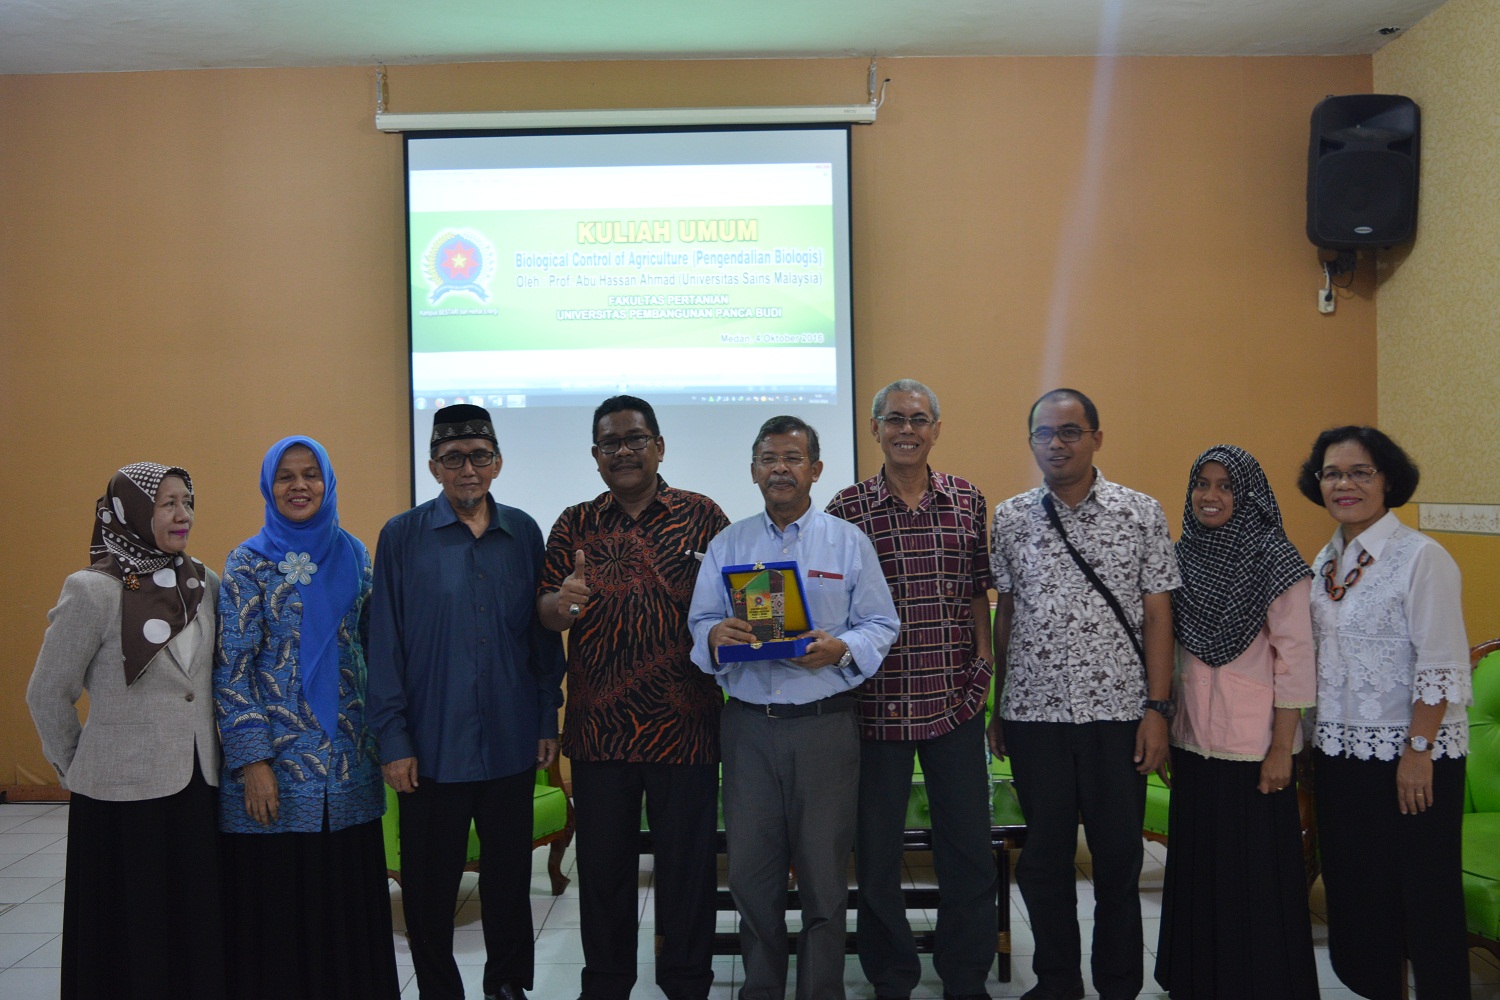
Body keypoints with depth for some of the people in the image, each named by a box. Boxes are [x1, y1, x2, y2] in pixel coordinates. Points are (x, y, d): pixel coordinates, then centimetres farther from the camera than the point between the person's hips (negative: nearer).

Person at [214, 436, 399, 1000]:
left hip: (348, 759, 3)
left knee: (349, 898, 8)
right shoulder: (250, 562, -3)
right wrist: (252, 761, -13)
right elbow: (231, 668, -7)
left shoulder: (352, 553, 7)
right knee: (278, 904, 3)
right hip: (276, 762, -3)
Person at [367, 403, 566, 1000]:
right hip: (432, 744, -2)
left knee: (510, 873, 15)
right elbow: (385, 644, -4)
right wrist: (393, 739, -7)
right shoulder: (402, 536, -4)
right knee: (430, 884, 9)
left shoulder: (523, 532, 4)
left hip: (511, 742, 3)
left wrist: (548, 720, 5)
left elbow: (543, 633, 8)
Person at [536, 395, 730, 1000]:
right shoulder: (575, 525, 8)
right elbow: (544, 612, 3)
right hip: (598, 724, 2)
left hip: (683, 722, -2)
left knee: (687, 860, 6)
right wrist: (563, 602, -19)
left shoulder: (702, 517, 2)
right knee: (602, 861, 11)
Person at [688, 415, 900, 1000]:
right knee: (749, 870, 6)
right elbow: (700, 620, 9)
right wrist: (715, 636, -14)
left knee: (824, 873, 4)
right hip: (748, 724, 2)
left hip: (824, 725, -2)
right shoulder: (727, 545, 12)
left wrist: (842, 648, -16)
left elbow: (881, 624, 3)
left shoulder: (848, 542, 6)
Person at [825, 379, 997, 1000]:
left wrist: (983, 661, 5)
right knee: (877, 853, 9)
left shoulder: (967, 501, 6)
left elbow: (978, 590, 12)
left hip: (956, 703, 2)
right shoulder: (847, 509, -3)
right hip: (877, 705, -2)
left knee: (969, 849, 10)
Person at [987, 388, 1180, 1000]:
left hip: (1118, 713, -1)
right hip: (1034, 714, 2)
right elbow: (1004, 615, 10)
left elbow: (1157, 615, 0)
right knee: (1044, 857, 11)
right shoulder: (1010, 519, 5)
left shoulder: (1141, 514, 0)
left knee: (1119, 858, 8)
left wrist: (1157, 708, -6)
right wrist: (997, 708, 9)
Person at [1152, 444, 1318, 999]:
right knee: (1196, 867, 14)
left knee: (1254, 875, 2)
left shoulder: (1274, 560, -9)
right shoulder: (1183, 556, 7)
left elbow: (1294, 658, -11)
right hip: (1192, 741, 5)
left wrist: (1282, 748, -14)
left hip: (1251, 744, -5)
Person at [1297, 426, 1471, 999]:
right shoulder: (1326, 561, 9)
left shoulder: (1420, 558, -12)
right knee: (1355, 887, 14)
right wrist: (1313, 743, 12)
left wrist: (1418, 751, -17)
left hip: (1411, 756, -7)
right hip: (1342, 753, 7)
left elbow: (1441, 667, -15)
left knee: (1426, 896, 3)